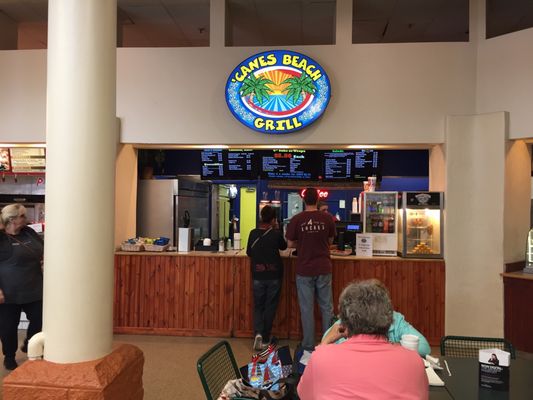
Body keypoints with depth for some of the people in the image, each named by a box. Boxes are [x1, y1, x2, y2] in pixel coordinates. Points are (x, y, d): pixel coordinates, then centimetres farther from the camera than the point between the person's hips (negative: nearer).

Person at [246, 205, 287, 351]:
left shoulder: (253, 233, -4)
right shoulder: (276, 234, -9)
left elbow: (249, 253, 7)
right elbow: (284, 246, 10)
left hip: (258, 276, 1)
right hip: (274, 275, -1)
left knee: (258, 306, 12)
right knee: (270, 307, 10)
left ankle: (258, 333, -9)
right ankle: (265, 339, 14)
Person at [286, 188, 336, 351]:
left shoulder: (296, 220, -10)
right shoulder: (327, 218, -5)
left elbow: (290, 244, -3)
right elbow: (330, 241, 8)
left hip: (304, 270, -1)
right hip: (323, 268, 1)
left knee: (307, 308, 7)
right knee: (327, 307, 12)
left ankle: (308, 345, 14)